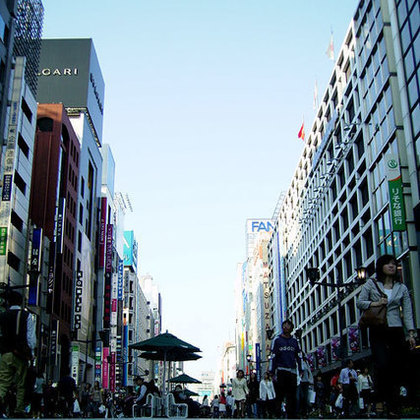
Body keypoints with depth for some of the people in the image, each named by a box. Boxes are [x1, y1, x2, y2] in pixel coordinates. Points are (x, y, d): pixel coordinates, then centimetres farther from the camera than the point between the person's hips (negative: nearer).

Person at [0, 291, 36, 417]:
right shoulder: (27, 316, 0)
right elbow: (31, 337, -5)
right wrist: (30, 352, 2)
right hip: (21, 354, -1)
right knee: (20, 384, 6)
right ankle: (19, 410, 4)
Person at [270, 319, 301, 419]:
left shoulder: (294, 341, 15)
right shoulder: (277, 340, 5)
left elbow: (298, 356, 16)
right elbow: (273, 357, 1)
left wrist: (300, 369, 7)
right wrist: (273, 372, -6)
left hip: (292, 371, 3)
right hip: (280, 371, -3)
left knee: (292, 396, 3)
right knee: (279, 395, -5)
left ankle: (291, 416, 7)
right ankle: (277, 415, -1)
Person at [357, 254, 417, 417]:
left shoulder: (402, 288, 11)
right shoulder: (371, 284, 7)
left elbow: (407, 312, 7)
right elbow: (360, 302, 5)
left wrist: (411, 333, -2)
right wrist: (375, 303, -12)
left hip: (396, 331, 2)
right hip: (377, 332, -2)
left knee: (397, 368, -1)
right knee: (383, 365, -15)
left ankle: (393, 407, 11)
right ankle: (381, 399, 6)